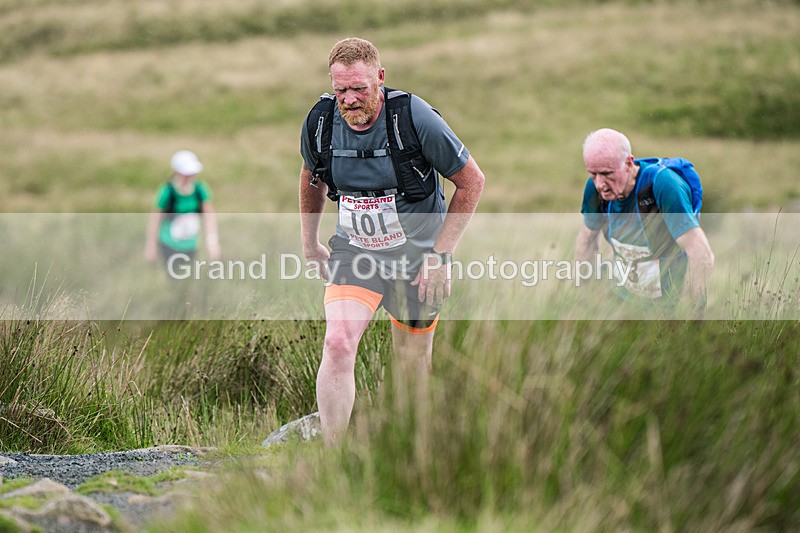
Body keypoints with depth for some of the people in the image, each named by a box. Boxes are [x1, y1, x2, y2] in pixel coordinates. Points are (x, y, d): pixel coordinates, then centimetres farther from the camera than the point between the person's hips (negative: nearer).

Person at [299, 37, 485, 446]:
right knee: (337, 343, -19)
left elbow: (471, 181, -11)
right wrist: (310, 244, 16)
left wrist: (441, 254, -12)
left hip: (416, 255, -2)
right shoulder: (320, 121, -10)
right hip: (353, 252, 2)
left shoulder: (413, 117, -21)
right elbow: (312, 178, 13)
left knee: (413, 363, 8)